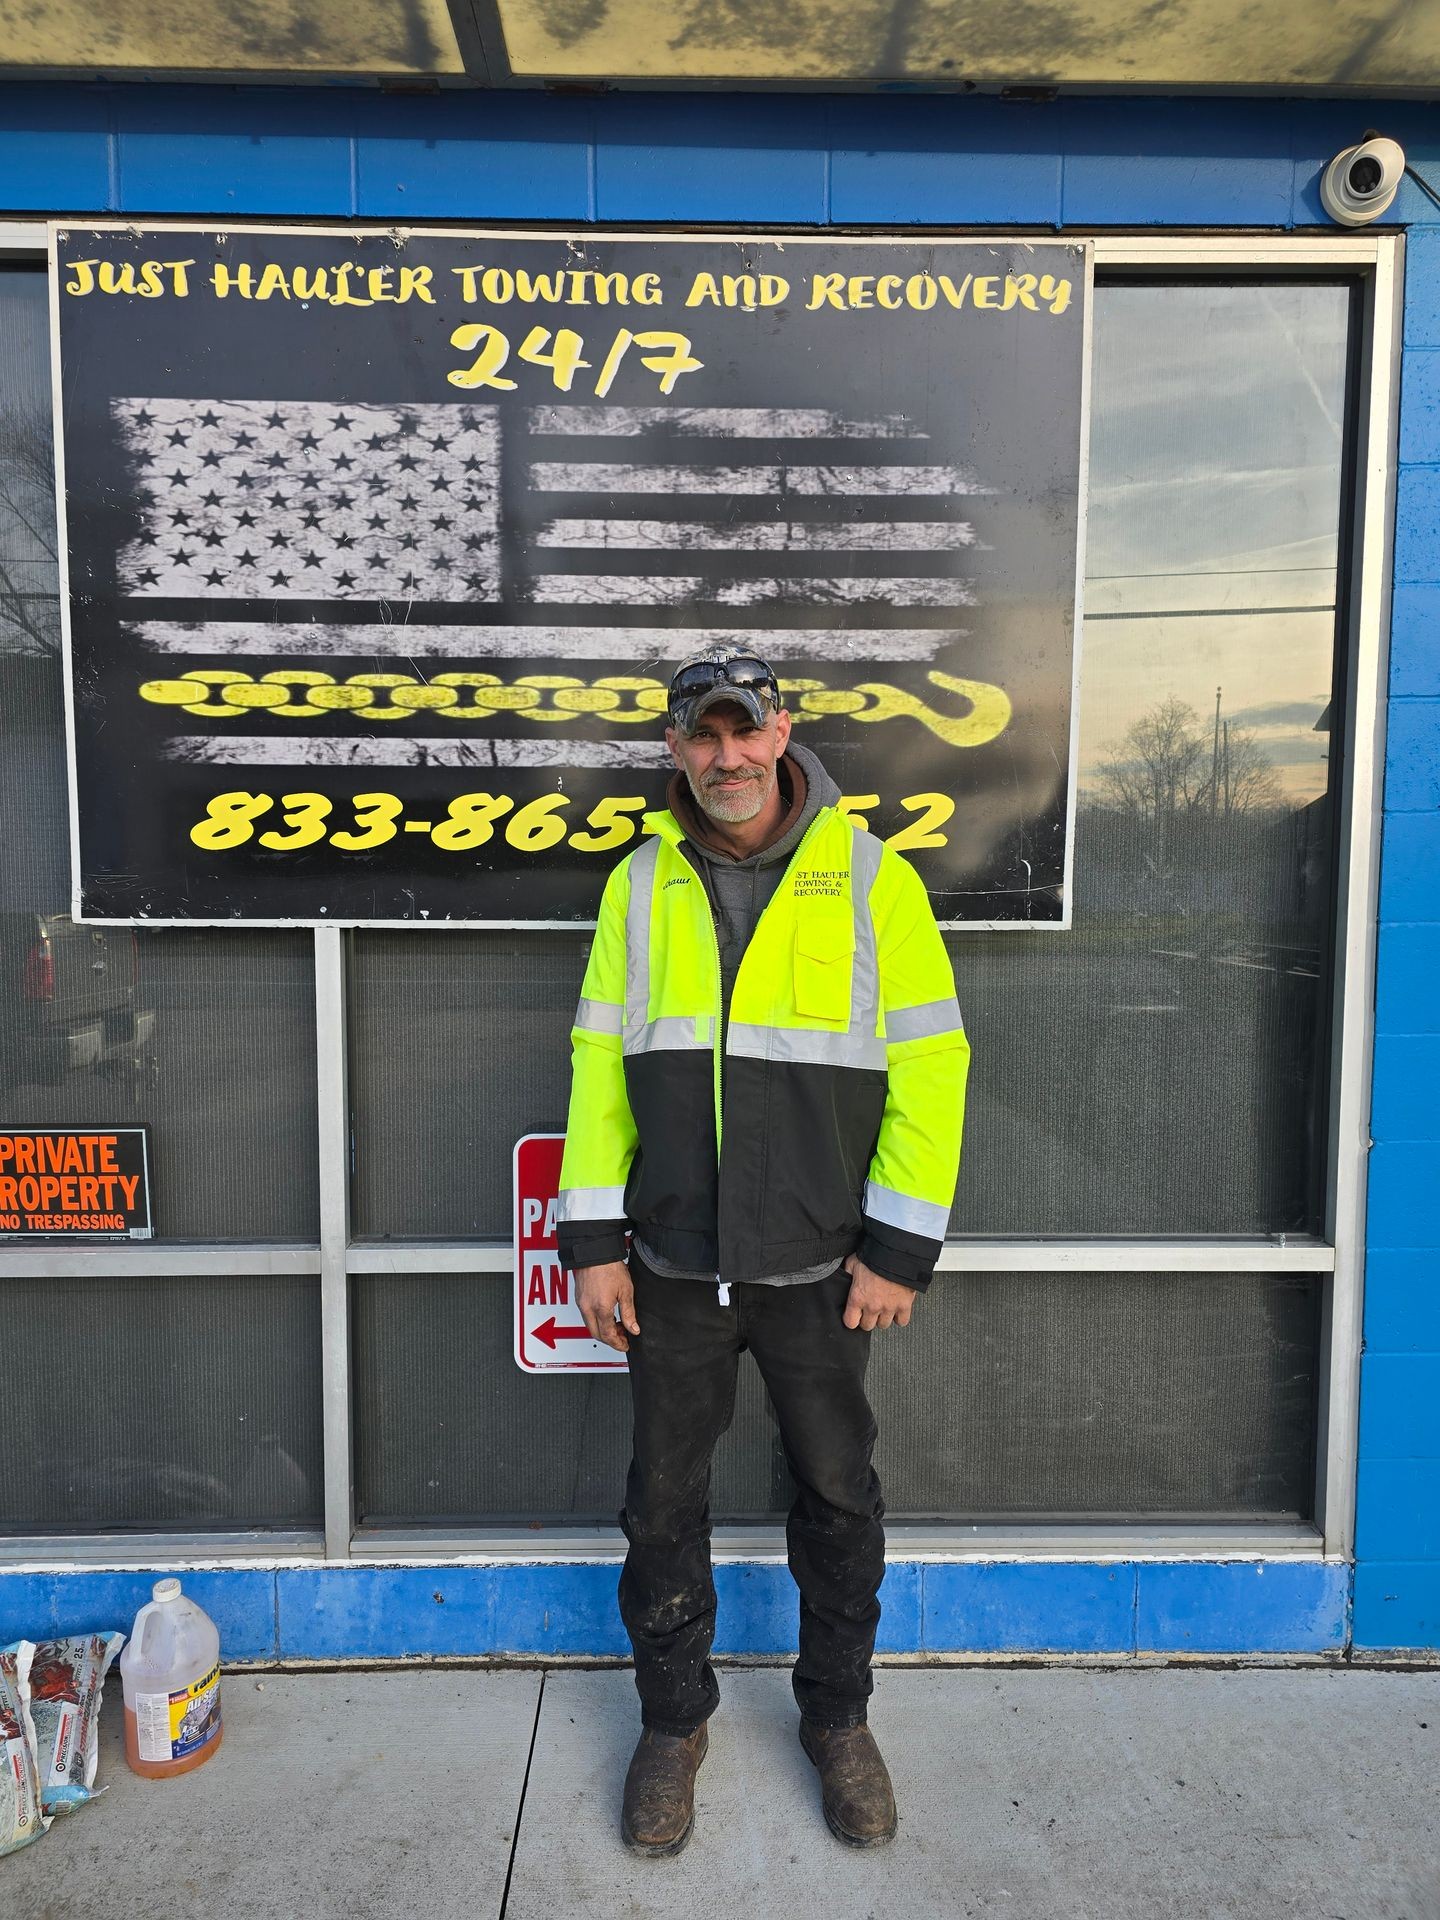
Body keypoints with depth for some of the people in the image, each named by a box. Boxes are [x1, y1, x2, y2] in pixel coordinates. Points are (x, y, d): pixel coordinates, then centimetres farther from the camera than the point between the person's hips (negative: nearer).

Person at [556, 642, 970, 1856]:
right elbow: (600, 1060, 3)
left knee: (839, 1498, 15)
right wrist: (593, 1238, -1)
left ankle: (837, 1716, 40)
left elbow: (929, 1065, -6)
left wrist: (900, 1248, -9)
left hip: (821, 1266, -1)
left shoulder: (870, 877, -6)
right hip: (673, 1265, 2)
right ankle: (675, 1719, 39)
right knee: (664, 1502, 14)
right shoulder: (641, 884, 2)